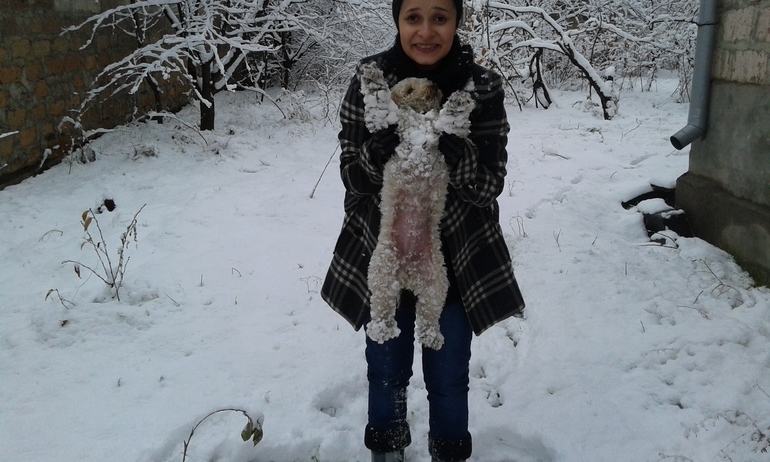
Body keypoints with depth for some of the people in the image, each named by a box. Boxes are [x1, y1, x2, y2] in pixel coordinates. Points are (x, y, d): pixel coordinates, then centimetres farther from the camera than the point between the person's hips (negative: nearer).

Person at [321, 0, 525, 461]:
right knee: (386, 372, 17)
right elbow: (352, 175, -9)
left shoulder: (483, 86, -11)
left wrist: (455, 150, -32)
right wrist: (378, 151, -30)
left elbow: (489, 185, -12)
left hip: (456, 257, 0)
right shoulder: (370, 77, -10)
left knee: (449, 379, 12)